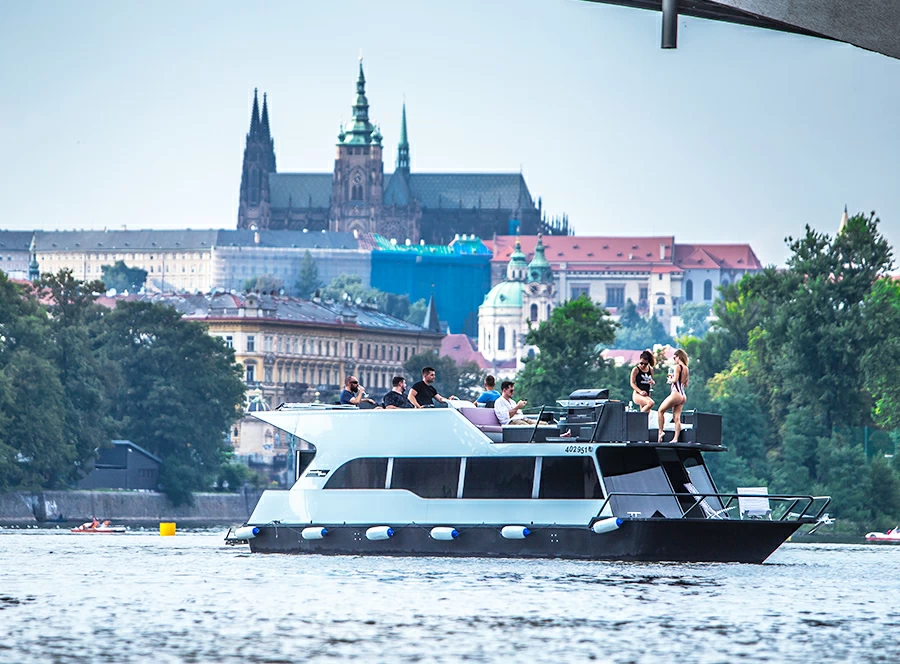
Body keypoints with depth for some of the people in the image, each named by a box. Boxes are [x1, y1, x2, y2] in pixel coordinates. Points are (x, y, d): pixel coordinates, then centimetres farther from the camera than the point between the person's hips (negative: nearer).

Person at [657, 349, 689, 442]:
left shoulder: (678, 367, -9)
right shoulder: (686, 369, 15)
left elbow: (675, 380, -19)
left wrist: (670, 379, 3)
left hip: (676, 393, -8)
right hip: (683, 395, 8)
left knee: (661, 410, 8)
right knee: (676, 418, 5)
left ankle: (660, 431, 5)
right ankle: (675, 438, -2)